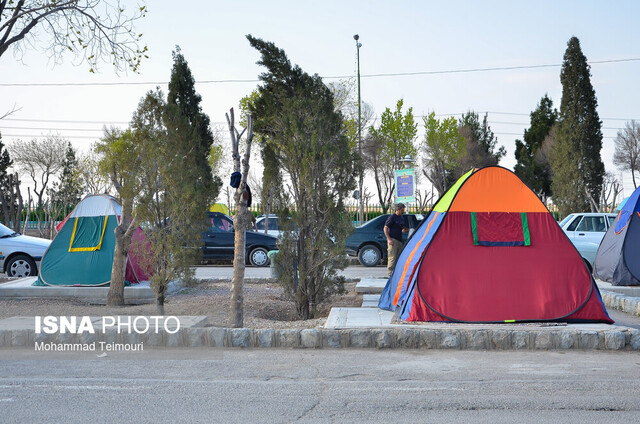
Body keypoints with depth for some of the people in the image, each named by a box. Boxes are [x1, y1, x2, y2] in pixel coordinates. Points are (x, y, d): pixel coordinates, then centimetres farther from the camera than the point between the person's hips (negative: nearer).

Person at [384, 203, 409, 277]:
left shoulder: (402, 218, 15)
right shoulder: (392, 217, -8)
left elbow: (403, 229, 24)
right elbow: (385, 228, -9)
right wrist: (389, 239, -17)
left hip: (399, 240, 8)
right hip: (393, 240, -8)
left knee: (399, 257, 9)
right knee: (392, 257, -11)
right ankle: (391, 273, -11)